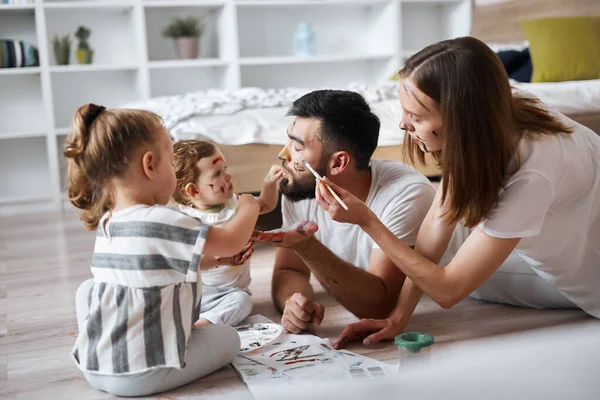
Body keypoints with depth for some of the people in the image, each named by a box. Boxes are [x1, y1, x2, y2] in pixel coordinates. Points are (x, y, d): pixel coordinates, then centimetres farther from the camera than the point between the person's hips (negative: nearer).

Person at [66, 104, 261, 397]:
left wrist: (215, 259, 19)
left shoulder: (104, 223, 7)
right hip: (143, 373, -6)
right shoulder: (161, 221, -20)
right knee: (227, 337, 12)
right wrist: (248, 208, 4)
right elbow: (232, 242, -15)